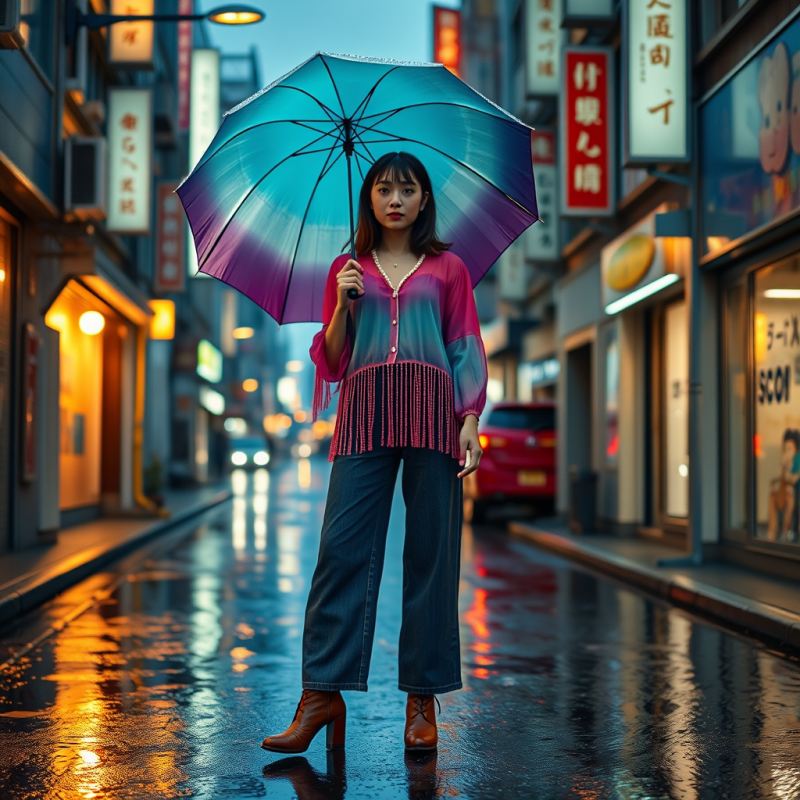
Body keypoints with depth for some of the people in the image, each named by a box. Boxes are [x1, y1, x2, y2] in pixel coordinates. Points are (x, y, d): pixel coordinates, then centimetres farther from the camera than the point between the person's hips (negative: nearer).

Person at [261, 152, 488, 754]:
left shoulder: (448, 268, 16)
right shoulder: (348, 270, 19)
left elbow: (467, 352, 11)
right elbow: (331, 361, 16)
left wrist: (470, 422, -2)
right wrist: (343, 304, -1)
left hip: (432, 412, -1)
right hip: (364, 412, 1)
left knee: (431, 553, -3)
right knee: (343, 547, -9)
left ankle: (423, 697, 3)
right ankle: (322, 692, -7)